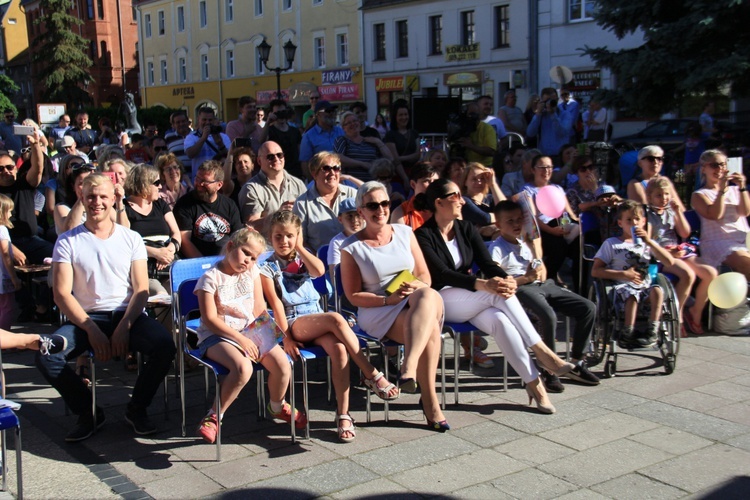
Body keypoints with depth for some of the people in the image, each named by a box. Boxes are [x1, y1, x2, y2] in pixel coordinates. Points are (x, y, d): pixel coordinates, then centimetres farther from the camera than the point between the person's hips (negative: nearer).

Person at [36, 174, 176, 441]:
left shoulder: (131, 238, 8)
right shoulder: (67, 242, 4)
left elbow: (141, 289, 1)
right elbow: (62, 294, -4)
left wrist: (124, 327, -16)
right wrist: (92, 330, -16)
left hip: (127, 314, 0)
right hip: (86, 318, 0)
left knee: (165, 345, -28)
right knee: (46, 356, -26)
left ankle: (137, 409, -2)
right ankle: (88, 412, -1)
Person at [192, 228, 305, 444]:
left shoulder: (252, 272, 9)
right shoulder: (210, 278, -10)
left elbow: (259, 308, 12)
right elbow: (210, 319, -15)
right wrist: (241, 339, -20)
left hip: (250, 332, 6)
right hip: (217, 336, -6)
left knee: (282, 364, -15)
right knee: (243, 368, -35)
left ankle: (277, 406, 17)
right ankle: (214, 416, -14)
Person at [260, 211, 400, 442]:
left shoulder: (303, 260, 17)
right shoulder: (268, 268, 5)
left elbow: (320, 270, -8)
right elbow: (276, 304, -6)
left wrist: (300, 247, 0)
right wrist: (286, 338, -15)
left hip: (318, 321, 4)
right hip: (294, 323, -4)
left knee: (338, 348, -30)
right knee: (336, 319, -34)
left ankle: (343, 413, -28)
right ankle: (372, 375, -30)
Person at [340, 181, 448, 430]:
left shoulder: (405, 233, 12)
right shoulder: (351, 248, 2)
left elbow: (425, 276, 13)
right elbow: (354, 296, 0)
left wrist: (417, 286, -12)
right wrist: (387, 299, -15)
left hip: (418, 305, 4)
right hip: (377, 312, -3)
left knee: (429, 296, -37)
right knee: (430, 328, -34)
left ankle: (409, 368, -46)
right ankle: (430, 401, -31)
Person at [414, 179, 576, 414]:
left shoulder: (466, 229, 10)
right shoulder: (424, 235, -8)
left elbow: (487, 264, 0)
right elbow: (442, 274, -21)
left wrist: (506, 279, -24)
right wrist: (483, 284, -35)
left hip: (471, 300, 5)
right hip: (442, 301, -5)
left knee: (499, 319, -29)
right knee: (498, 294, -29)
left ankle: (532, 381, -28)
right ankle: (540, 350, -26)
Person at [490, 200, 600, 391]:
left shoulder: (526, 242, 22)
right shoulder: (497, 248, -1)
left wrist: (541, 272, 5)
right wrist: (527, 278, -17)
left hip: (543, 285, 8)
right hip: (521, 289, -8)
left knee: (589, 308, -5)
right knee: (549, 316, -38)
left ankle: (576, 363, 4)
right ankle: (550, 371, -23)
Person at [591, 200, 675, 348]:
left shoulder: (647, 243, 20)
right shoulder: (611, 244, 9)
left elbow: (670, 262, 4)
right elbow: (595, 271, 0)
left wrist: (649, 242, -3)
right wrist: (623, 274, -10)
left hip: (645, 287, 3)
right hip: (622, 287, -3)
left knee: (657, 291, -30)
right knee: (632, 296, -36)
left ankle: (652, 332, -27)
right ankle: (627, 335, -26)